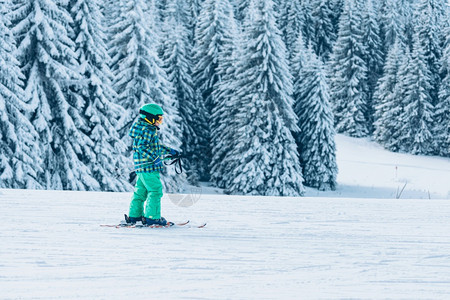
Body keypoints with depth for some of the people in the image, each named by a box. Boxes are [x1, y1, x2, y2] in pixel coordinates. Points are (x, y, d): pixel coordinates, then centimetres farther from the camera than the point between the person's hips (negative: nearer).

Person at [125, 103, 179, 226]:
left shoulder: (150, 130, 19)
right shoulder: (146, 130, -14)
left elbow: (156, 146, 30)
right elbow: (142, 147, -24)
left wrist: (170, 151, 29)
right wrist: (154, 158, -28)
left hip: (142, 167, 11)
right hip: (148, 167, -11)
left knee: (141, 191, 16)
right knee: (155, 190, -7)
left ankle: (134, 215, 22)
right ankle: (152, 217, -7)